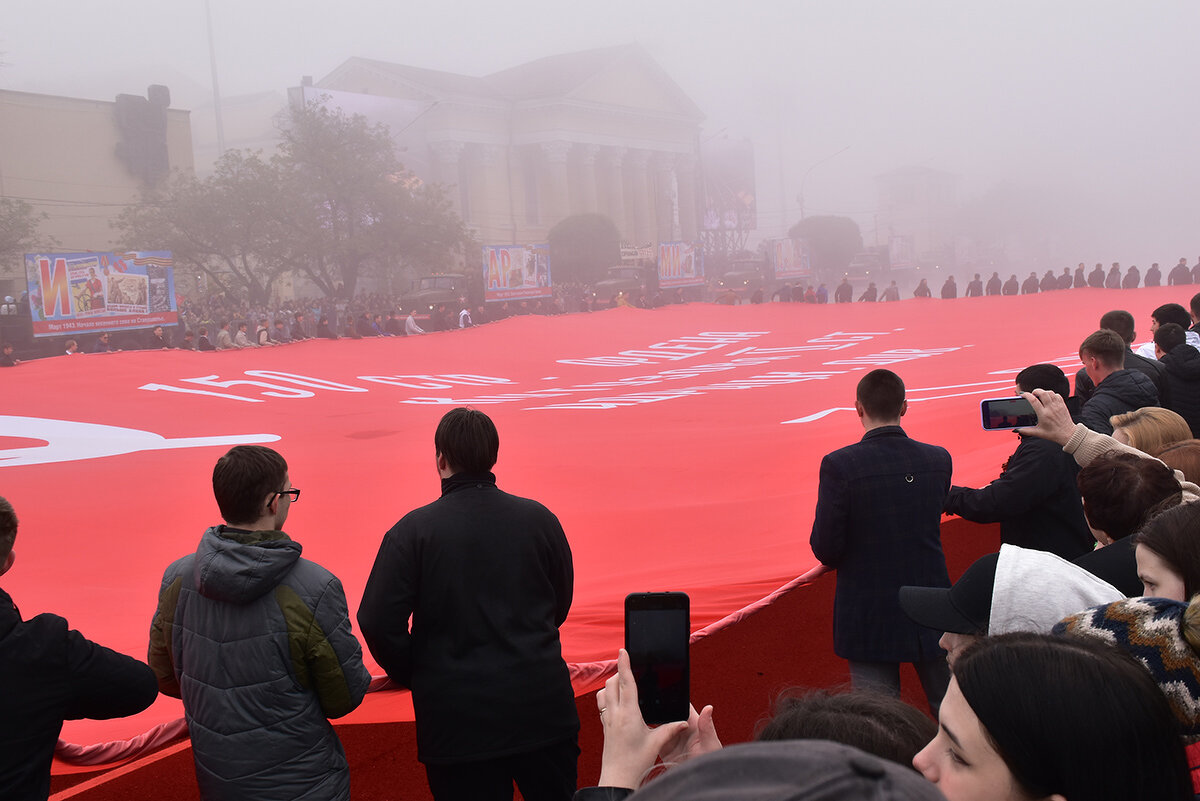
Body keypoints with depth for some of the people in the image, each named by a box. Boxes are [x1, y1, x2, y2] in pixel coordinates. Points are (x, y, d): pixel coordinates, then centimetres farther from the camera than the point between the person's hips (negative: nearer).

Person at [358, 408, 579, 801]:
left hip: (457, 723, -2)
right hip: (543, 710, 2)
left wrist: (415, 677, 5)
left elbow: (378, 624, -11)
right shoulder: (540, 519, 0)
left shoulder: (412, 531, -9)